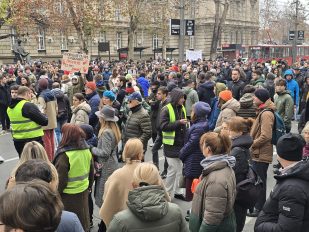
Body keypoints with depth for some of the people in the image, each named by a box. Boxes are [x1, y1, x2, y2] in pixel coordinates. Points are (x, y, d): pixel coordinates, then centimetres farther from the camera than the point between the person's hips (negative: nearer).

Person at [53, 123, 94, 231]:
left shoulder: (64, 155, -24)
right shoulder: (86, 150, -4)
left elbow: (60, 180, -19)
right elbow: (91, 172, 7)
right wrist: (89, 186, 21)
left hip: (68, 195, -6)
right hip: (83, 191, 6)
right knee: (82, 219, 22)